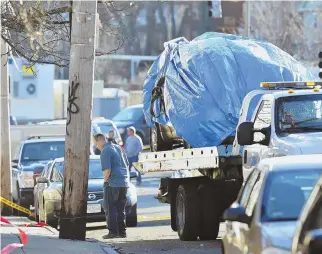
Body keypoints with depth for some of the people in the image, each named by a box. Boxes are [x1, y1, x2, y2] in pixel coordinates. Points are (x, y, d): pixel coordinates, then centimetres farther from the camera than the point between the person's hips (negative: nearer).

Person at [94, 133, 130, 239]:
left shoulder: (105, 151, -11)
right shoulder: (118, 148, 16)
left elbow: (107, 169, -19)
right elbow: (127, 164, 20)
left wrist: (105, 180, -4)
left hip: (113, 183, -8)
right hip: (124, 182, 8)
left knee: (110, 208, -2)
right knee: (120, 208, 12)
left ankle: (113, 231, -7)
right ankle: (122, 231, 11)